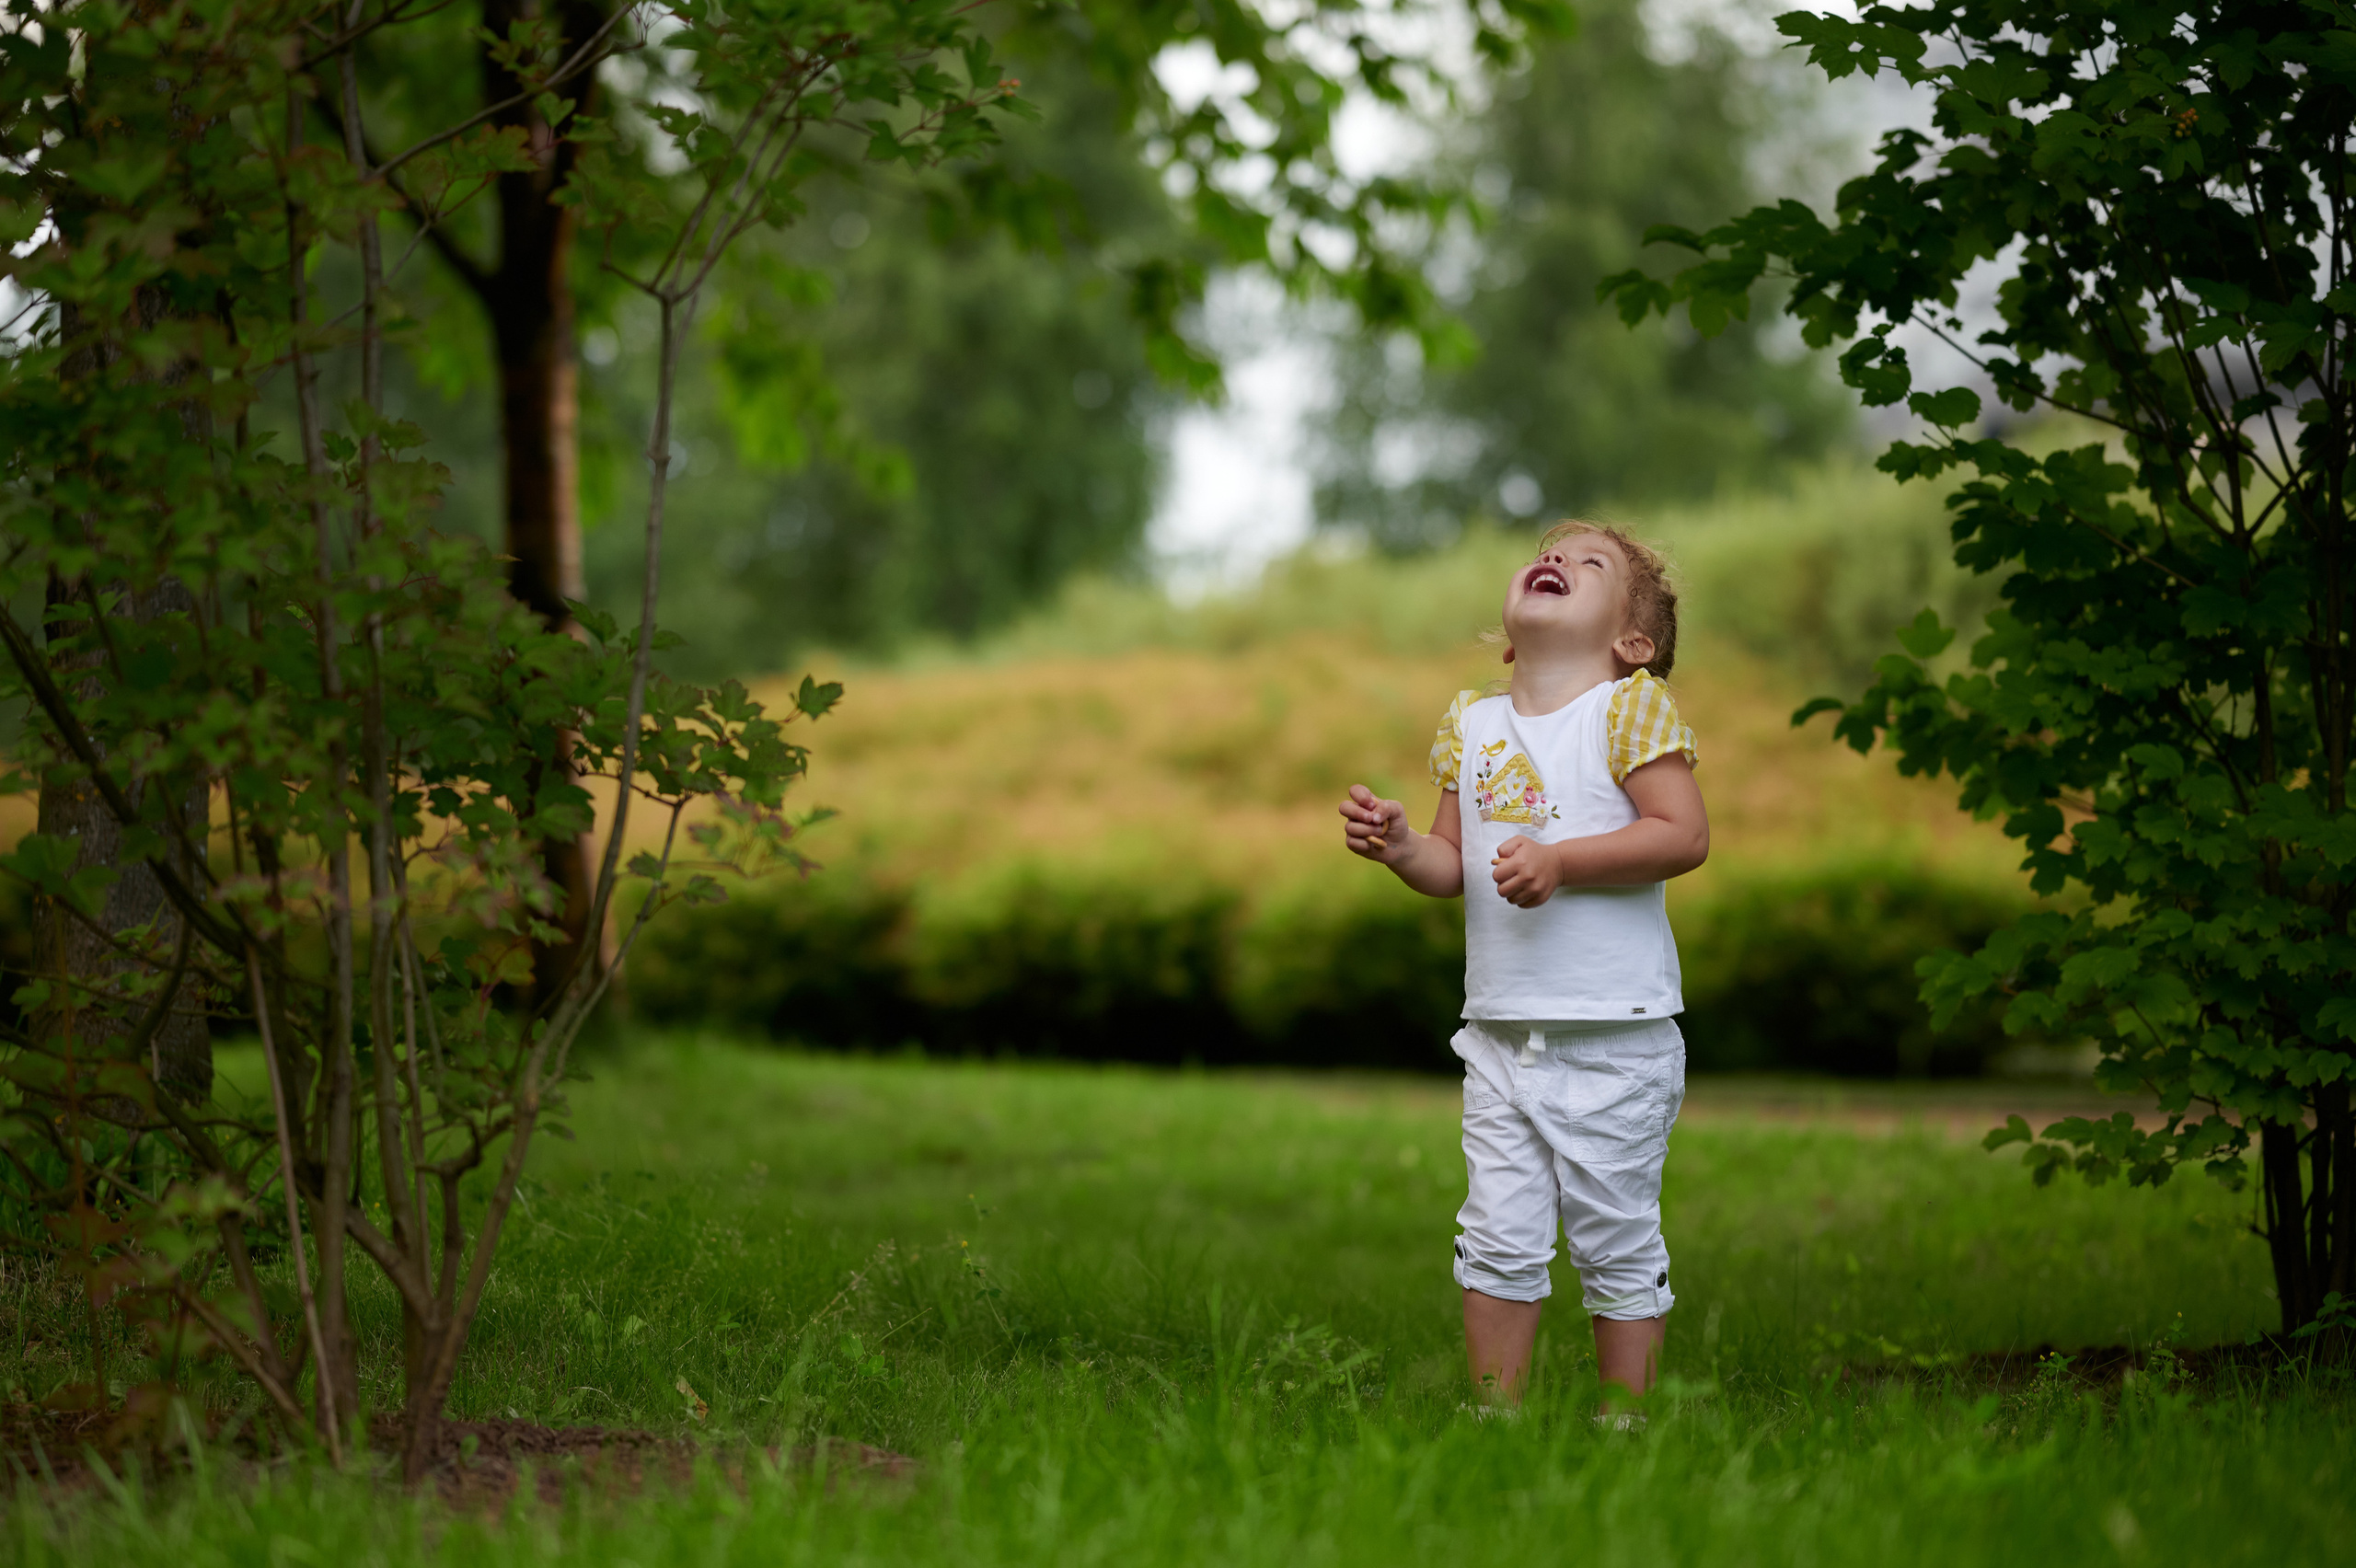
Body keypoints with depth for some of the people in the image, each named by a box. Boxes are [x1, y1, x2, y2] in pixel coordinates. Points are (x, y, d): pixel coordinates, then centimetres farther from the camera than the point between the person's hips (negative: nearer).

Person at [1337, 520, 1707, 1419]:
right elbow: (1454, 865, 13)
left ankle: (1622, 1424, 14)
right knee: (1498, 1240, 5)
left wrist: (1561, 862, -21)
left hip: (1613, 1040, -5)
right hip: (1501, 1036, 5)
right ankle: (1496, 1421, 15)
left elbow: (1685, 834, -15)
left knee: (1617, 1245, 3)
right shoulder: (1470, 726, 12)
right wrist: (1400, 848, -8)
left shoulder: (1631, 708, -5)